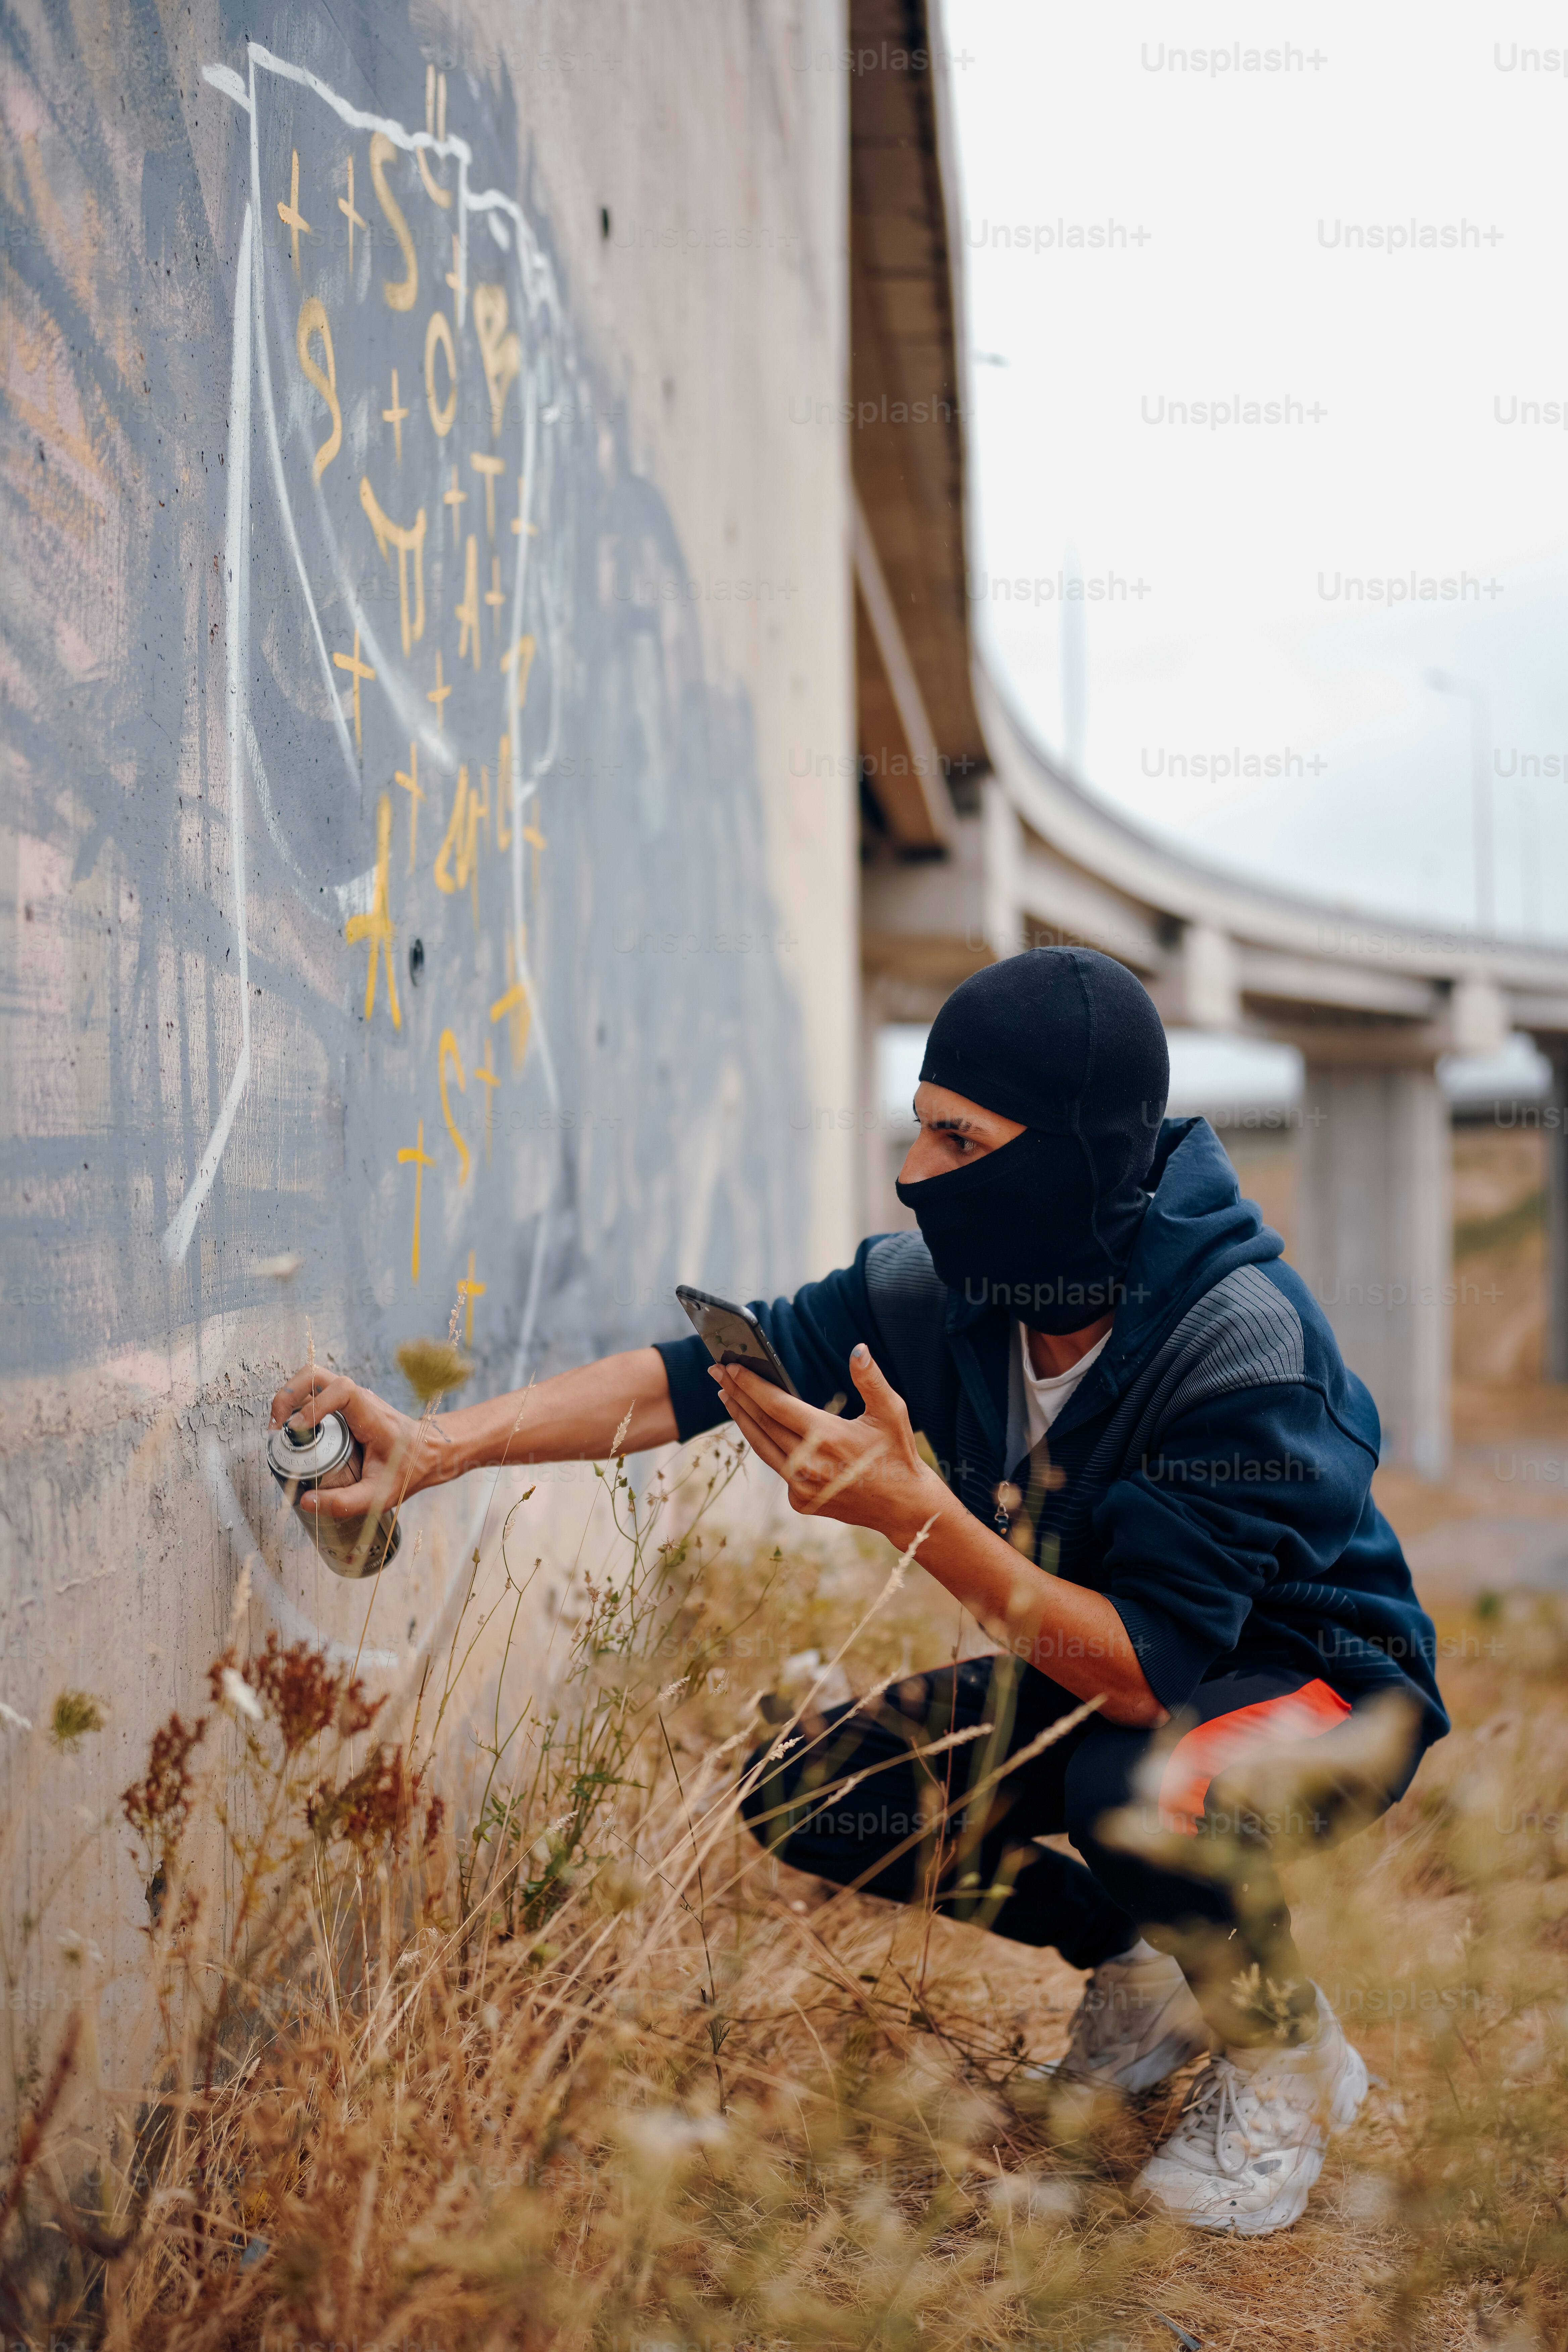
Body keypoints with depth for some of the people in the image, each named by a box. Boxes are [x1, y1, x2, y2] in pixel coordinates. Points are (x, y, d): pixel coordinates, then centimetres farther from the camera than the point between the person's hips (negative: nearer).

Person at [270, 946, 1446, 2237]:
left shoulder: (1246, 1350, -34)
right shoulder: (941, 1291, -16)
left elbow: (1147, 1672, -37)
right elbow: (691, 1374, -12)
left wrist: (916, 1511, -43)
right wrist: (439, 1444, -23)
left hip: (1320, 1680, -6)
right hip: (1102, 1660, 7)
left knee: (1141, 1789, -38)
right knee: (806, 1793, -8)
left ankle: (1286, 2050, -5)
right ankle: (1134, 1966, 13)